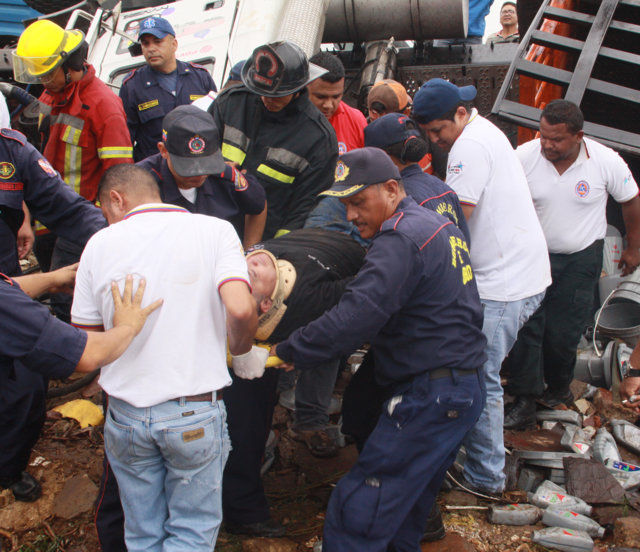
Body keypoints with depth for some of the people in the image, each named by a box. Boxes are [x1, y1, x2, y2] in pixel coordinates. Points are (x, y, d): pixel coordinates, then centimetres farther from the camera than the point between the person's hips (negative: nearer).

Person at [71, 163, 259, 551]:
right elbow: (240, 308, -20)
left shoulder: (101, 243, 1)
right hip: (195, 412, -2)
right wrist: (241, 352, 0)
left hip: (126, 413, 2)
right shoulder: (214, 230, -4)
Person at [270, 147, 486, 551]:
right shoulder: (437, 225, 16)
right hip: (467, 387, 10)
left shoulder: (402, 239, -16)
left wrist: (285, 352, -18)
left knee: (357, 510, -6)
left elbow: (353, 318, -26)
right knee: (408, 506, 22)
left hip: (430, 396, -10)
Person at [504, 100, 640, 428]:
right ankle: (525, 401, 4)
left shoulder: (607, 162, -14)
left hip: (581, 258, -1)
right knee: (526, 326, -5)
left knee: (562, 332, 2)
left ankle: (558, 388, 29)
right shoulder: (524, 156, -15)